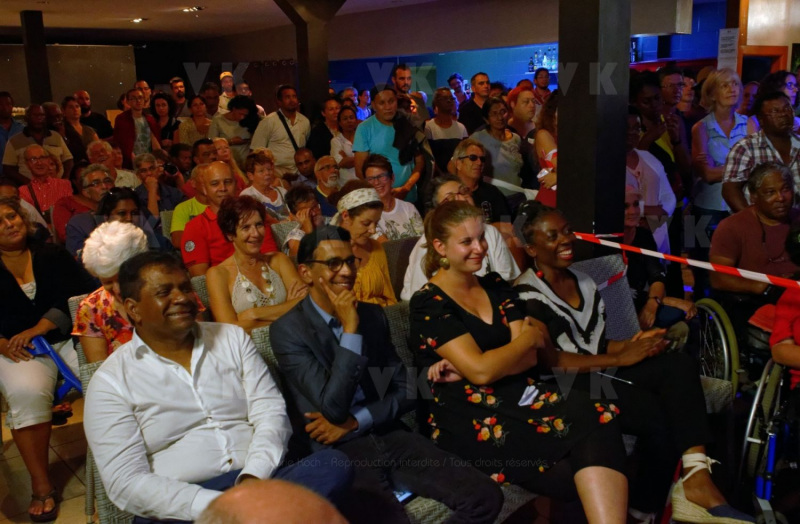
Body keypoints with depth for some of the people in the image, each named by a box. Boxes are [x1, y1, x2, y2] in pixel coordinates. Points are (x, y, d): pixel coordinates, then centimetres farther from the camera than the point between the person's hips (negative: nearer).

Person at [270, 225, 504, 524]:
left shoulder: (373, 315, 12)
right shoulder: (287, 330, -5)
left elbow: (405, 390, 10)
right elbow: (333, 407, -14)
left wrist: (354, 422, -6)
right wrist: (351, 329, -14)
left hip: (388, 436, 5)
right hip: (337, 451, -5)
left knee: (485, 497, -13)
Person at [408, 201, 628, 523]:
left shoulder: (496, 286, 15)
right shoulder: (428, 304, -4)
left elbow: (530, 358, 4)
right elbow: (481, 371, -15)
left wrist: (466, 368, -12)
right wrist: (530, 336, 0)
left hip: (520, 395, 6)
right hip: (470, 419, -6)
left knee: (599, 422, -28)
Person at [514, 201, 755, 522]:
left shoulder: (582, 282, 18)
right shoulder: (527, 294, -7)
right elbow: (548, 359, -17)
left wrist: (632, 346, -4)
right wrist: (619, 359, -17)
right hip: (568, 388, -7)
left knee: (679, 365, -17)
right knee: (661, 414, -23)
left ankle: (696, 476, -29)